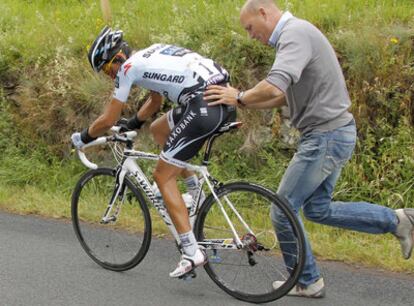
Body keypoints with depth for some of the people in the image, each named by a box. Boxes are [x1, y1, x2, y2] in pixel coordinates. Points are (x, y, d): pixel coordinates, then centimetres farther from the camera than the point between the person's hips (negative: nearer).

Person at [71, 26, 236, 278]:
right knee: (158, 129, 29)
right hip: (227, 100, 9)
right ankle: (195, 188, 21)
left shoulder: (129, 67, 1)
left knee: (163, 176, 1)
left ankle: (192, 252, -5)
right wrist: (129, 126, 48)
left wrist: (83, 138, 23)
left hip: (204, 106, -9)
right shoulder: (150, 55, 27)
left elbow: (108, 120, 7)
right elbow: (155, 103, 42)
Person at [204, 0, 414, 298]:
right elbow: (285, 95, 22)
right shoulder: (295, 34, 15)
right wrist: (243, 104, 14)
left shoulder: (295, 33, -18)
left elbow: (274, 87, -33)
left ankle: (308, 282, 16)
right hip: (333, 132, 10)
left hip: (326, 137, -10)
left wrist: (240, 97, -16)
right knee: (318, 209, 18)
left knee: (283, 210, 0)